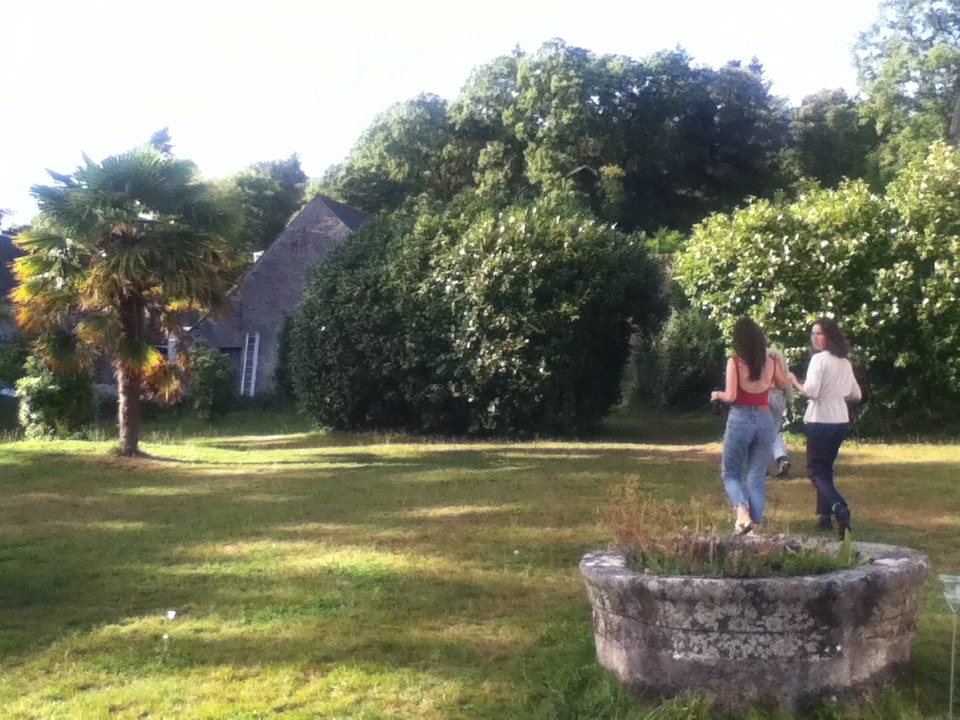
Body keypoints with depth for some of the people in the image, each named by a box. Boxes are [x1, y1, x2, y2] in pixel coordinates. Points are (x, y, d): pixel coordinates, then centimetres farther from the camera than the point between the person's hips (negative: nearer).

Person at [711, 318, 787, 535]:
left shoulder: (735, 362, -10)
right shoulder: (770, 362, 1)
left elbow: (731, 396, -14)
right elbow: (782, 383, 20)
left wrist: (718, 395, 5)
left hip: (740, 419, -3)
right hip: (765, 421, 3)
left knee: (731, 473, 11)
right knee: (757, 476, 11)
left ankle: (742, 510, -13)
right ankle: (756, 522, 7)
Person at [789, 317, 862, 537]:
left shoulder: (819, 358, -12)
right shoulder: (845, 362, 11)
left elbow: (811, 391, -20)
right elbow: (855, 394, 16)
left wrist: (795, 382, -4)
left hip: (820, 421, -7)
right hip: (841, 421, 7)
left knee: (816, 470, -2)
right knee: (826, 468, 17)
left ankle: (841, 509, -22)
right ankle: (826, 516, 17)